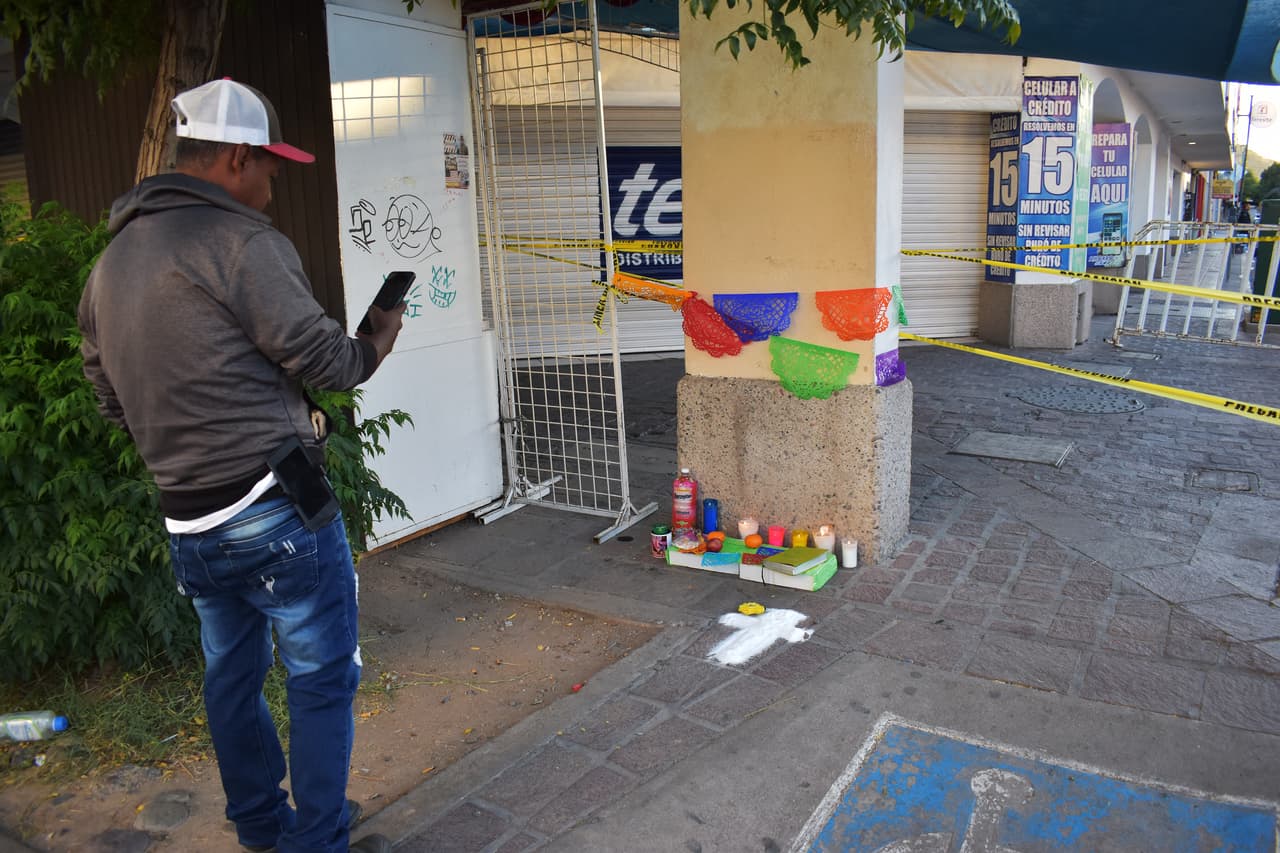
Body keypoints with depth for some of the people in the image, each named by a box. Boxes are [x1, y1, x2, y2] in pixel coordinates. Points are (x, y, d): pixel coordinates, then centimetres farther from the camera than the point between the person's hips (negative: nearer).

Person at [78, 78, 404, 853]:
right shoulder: (241, 241, -13)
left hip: (189, 520, 9)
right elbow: (319, 356, -13)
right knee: (322, 680, 5)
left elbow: (110, 396, 17)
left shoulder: (111, 260, 13)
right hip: (275, 506, -8)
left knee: (232, 676, 20)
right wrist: (378, 343, 7)